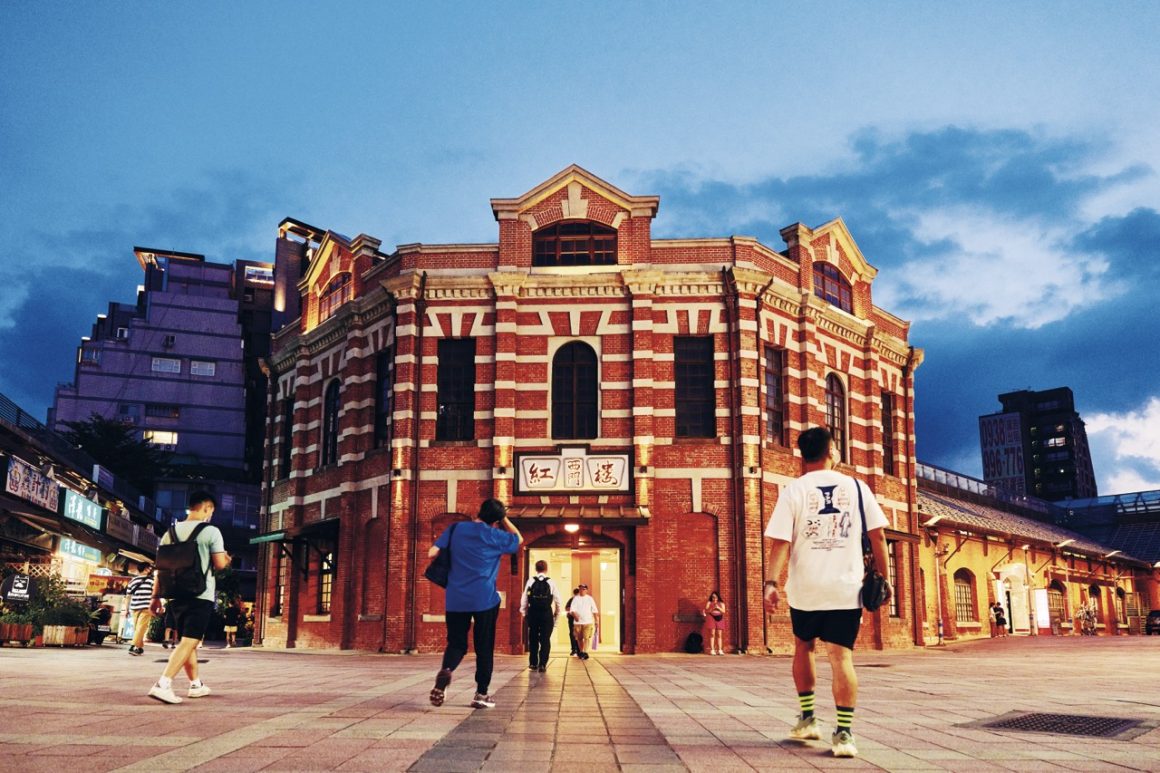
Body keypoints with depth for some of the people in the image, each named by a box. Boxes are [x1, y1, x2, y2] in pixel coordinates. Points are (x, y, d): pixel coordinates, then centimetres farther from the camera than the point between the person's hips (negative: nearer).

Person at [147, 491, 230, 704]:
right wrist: (226, 559, 13)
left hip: (176, 596, 6)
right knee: (189, 642, -8)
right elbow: (220, 563, -10)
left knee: (186, 641, 18)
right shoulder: (211, 531, -7)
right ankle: (163, 683, -22)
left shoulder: (171, 532, 9)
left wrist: (156, 596, 14)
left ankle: (196, 684, 29)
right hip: (201, 596, -6)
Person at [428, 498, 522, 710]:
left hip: (456, 599, 3)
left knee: (456, 643, 9)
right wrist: (505, 519, 18)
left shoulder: (455, 529, 4)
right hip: (485, 599, -3)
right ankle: (481, 694, 9)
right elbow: (519, 539, 16)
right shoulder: (493, 535, -3)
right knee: (484, 647, 9)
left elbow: (432, 553, 1)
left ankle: (445, 671, -22)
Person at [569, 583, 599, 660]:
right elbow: (572, 609, -2)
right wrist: (575, 614, -22)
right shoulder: (576, 599, 7)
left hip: (588, 622, -1)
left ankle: (585, 653, -20)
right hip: (578, 622, 1)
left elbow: (594, 610, 10)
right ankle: (581, 652, 20)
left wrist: (596, 620, 6)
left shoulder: (590, 599, 9)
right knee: (579, 638, 6)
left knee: (587, 637, -14)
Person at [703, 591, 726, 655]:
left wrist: (718, 607, -11)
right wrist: (712, 608, -14)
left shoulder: (721, 603, 16)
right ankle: (712, 650, -11)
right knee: (712, 634, -10)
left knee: (719, 635, -2)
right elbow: (706, 611, 0)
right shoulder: (709, 603, 11)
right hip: (711, 618, -2)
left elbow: (723, 611, 4)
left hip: (719, 618, 2)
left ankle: (719, 650, -3)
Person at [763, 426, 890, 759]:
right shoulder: (857, 487, 2)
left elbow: (780, 542, -10)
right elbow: (878, 536, 2)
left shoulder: (794, 491, -3)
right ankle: (844, 733, -9)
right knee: (841, 656, 0)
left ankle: (807, 719, 25)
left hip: (805, 589, 0)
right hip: (847, 588, 0)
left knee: (803, 647, 20)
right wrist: (884, 578, 10)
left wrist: (771, 583, -12)